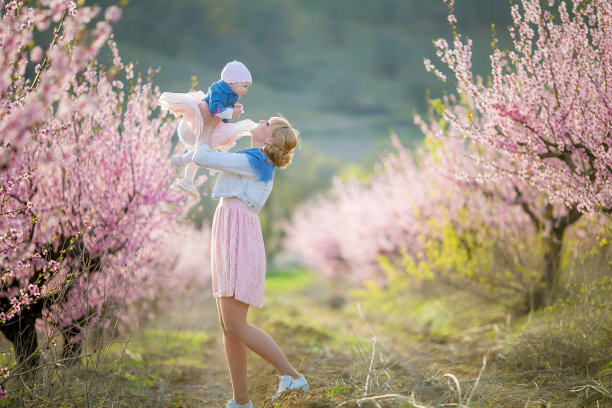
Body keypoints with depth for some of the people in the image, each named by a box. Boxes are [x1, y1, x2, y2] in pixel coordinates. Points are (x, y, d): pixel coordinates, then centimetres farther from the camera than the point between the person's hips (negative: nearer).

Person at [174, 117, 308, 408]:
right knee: (228, 328, 6)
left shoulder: (253, 162, -7)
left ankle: (292, 376, -9)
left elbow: (201, 158, -7)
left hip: (239, 242, -10)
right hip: (229, 243, 10)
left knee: (235, 326, -13)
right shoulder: (260, 166, 21)